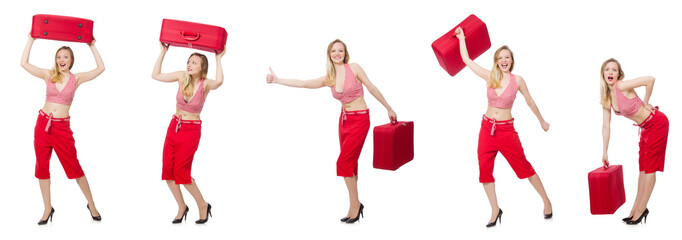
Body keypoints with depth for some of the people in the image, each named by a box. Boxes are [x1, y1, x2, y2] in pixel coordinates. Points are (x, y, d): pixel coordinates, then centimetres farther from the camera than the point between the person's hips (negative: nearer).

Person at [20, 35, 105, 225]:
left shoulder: (76, 79, 2)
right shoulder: (48, 75, 5)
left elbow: (101, 68, -6)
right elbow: (24, 63, 1)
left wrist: (92, 46, -3)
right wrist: (31, 40, 2)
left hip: (62, 127, -2)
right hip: (43, 123, 2)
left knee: (74, 167, 0)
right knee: (42, 166, 5)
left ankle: (91, 205, 13)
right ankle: (48, 209, 15)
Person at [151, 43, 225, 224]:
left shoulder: (205, 84, -12)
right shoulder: (182, 77, -1)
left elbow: (218, 82, -36)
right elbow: (156, 75, 2)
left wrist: (218, 59, -30)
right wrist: (163, 53, -3)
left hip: (191, 130, -5)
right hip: (174, 126, 5)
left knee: (181, 172, -7)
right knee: (167, 170, 2)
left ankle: (203, 205, 12)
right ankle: (182, 207, 19)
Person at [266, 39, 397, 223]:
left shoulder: (354, 68, -7)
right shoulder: (329, 79, 5)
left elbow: (372, 88, -1)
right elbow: (302, 84, 3)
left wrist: (389, 108, 4)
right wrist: (277, 80, -2)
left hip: (360, 119, -6)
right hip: (344, 120, 6)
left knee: (344, 162, -11)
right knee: (350, 163, 10)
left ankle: (354, 206, -3)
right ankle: (355, 204, 19)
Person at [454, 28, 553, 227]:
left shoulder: (517, 80, -5)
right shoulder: (489, 77, 0)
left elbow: (529, 101, 9)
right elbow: (466, 59, 8)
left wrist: (542, 121, 18)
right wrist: (461, 38, 14)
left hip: (506, 130, -3)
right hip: (487, 127, 3)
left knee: (524, 167, 1)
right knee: (485, 170, 1)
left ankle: (547, 202, 15)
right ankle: (495, 211, 13)